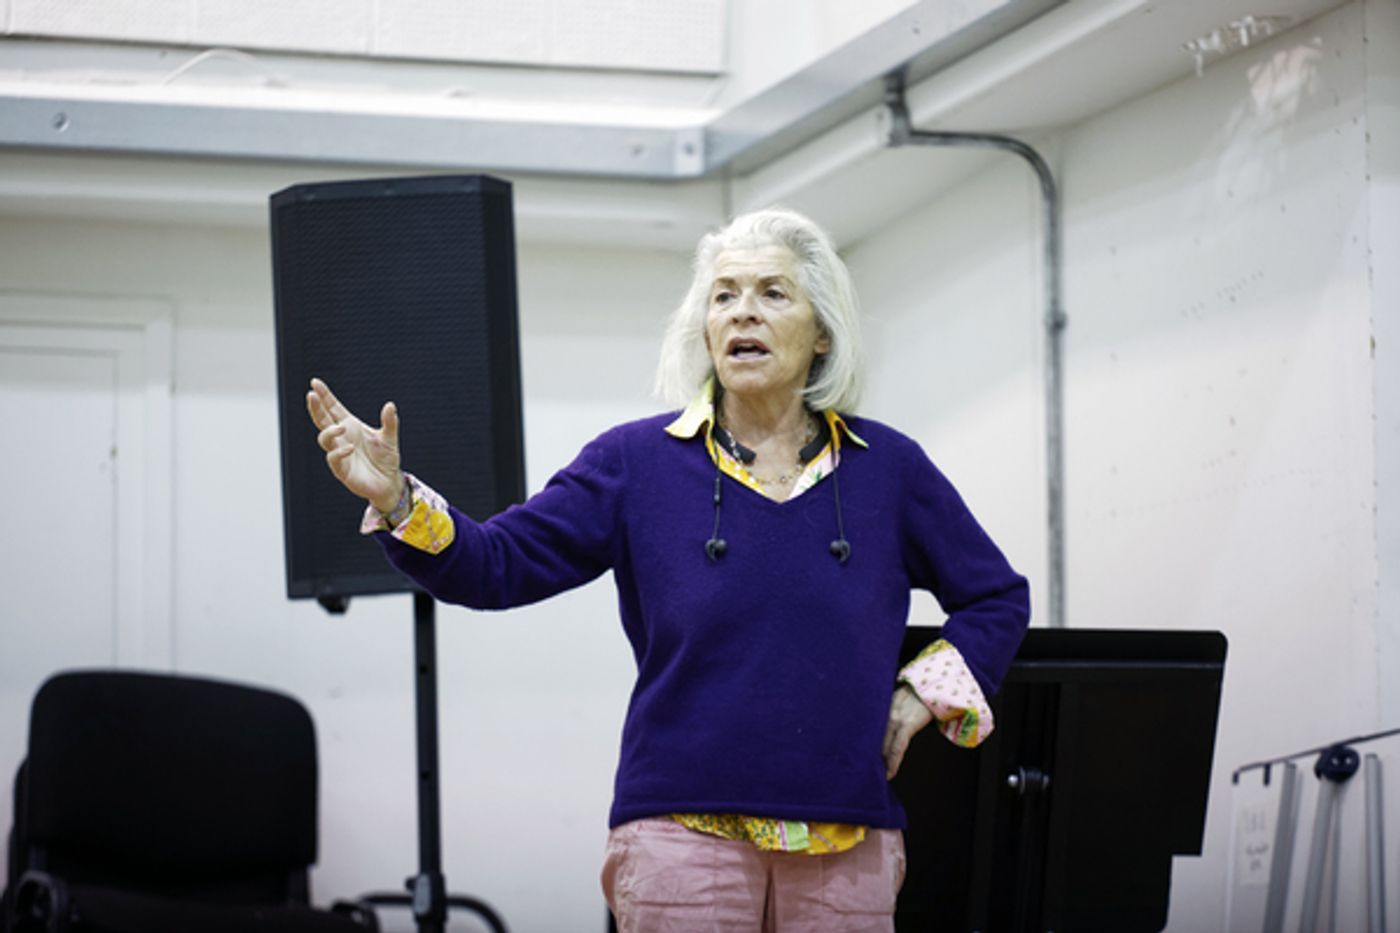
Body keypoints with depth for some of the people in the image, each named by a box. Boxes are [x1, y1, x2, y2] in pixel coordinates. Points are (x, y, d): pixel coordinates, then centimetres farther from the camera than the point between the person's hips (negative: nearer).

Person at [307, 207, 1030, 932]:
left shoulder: (887, 468, 7)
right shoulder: (638, 463, 4)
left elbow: (998, 599, 18)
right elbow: (499, 564, -2)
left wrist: (924, 693, 4)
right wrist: (396, 502, -18)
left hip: (846, 850, 2)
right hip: (685, 837, -1)